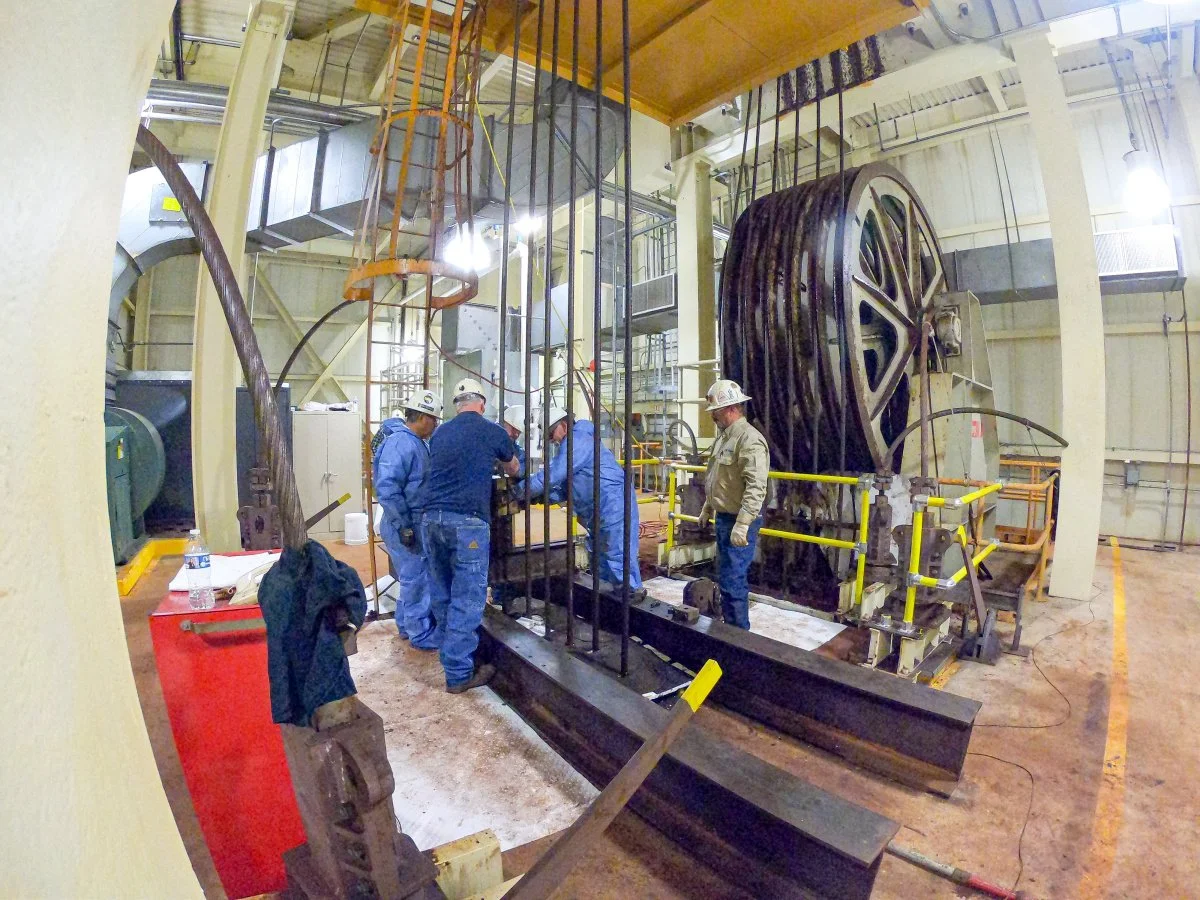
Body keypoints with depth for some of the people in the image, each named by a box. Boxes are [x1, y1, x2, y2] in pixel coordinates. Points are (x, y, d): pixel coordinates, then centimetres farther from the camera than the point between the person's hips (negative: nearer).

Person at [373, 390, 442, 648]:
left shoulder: (418, 443, 10)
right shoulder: (399, 443, -22)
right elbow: (386, 489, -27)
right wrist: (404, 527, -24)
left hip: (418, 523, 10)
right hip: (404, 525, -10)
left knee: (414, 576, 20)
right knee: (417, 578, 2)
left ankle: (406, 624, 37)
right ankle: (421, 634, 17)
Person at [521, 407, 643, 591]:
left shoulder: (576, 440, -12)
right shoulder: (576, 442, 21)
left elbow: (552, 475, -19)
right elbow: (564, 486, 19)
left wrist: (521, 490, -10)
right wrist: (542, 497, 4)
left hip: (613, 508, -11)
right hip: (601, 513, 11)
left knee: (617, 559, -7)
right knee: (599, 558, 18)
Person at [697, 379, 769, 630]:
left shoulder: (749, 439, -20)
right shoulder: (724, 437, 12)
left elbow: (756, 488, -27)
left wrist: (742, 525, -30)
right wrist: (707, 508, 24)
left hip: (739, 522, -10)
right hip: (724, 518, 10)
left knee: (732, 581, -5)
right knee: (726, 577, 19)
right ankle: (730, 626, 33)